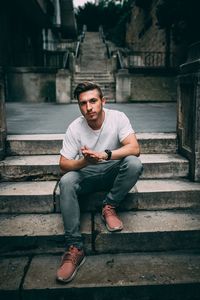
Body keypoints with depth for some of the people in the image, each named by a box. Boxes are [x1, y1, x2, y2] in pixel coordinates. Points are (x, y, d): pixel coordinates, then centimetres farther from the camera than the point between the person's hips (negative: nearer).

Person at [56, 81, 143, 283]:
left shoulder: (117, 118, -14)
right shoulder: (74, 128, -12)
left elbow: (134, 148, -24)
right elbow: (64, 165, -13)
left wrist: (104, 155, -38)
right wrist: (85, 161, -35)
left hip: (113, 172, 0)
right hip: (87, 175, 1)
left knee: (134, 164, -31)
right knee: (66, 182, -30)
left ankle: (109, 207, -10)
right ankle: (74, 249, -28)